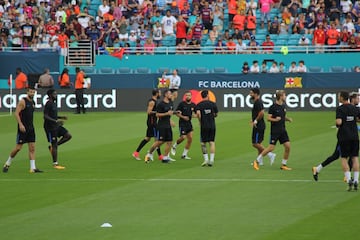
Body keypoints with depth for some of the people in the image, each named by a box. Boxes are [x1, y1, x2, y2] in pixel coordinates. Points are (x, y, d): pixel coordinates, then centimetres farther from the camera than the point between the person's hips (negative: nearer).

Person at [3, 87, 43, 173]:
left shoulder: (33, 102, 13)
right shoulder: (22, 101, -10)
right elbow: (16, 113, -15)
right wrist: (20, 124, -23)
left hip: (31, 128, 7)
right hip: (23, 128, -7)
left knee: (32, 148, 0)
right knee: (18, 147, -5)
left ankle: (33, 168, -3)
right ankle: (7, 163, 13)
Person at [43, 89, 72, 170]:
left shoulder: (53, 103, 13)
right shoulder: (48, 104, -17)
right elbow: (45, 116, -23)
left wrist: (61, 117, 11)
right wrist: (56, 121, -28)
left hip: (56, 126, 9)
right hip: (50, 127, -9)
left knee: (68, 136, 3)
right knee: (54, 145, -6)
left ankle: (52, 146, 11)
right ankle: (55, 164, 0)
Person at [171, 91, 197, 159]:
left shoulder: (193, 105, 6)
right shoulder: (182, 104, -7)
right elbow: (177, 113, -6)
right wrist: (183, 117, -21)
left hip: (189, 123, 5)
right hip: (182, 123, -5)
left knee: (190, 139, -2)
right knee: (183, 137, -13)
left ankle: (184, 154, 8)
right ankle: (174, 146, 18)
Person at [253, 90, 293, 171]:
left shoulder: (283, 106, 10)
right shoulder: (273, 107, -12)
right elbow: (268, 118, -10)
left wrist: (288, 119, 4)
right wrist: (275, 119, -27)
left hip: (282, 130, 7)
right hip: (275, 130, -7)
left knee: (287, 146, -3)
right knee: (271, 148, -9)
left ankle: (283, 165, 9)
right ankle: (257, 161, 5)